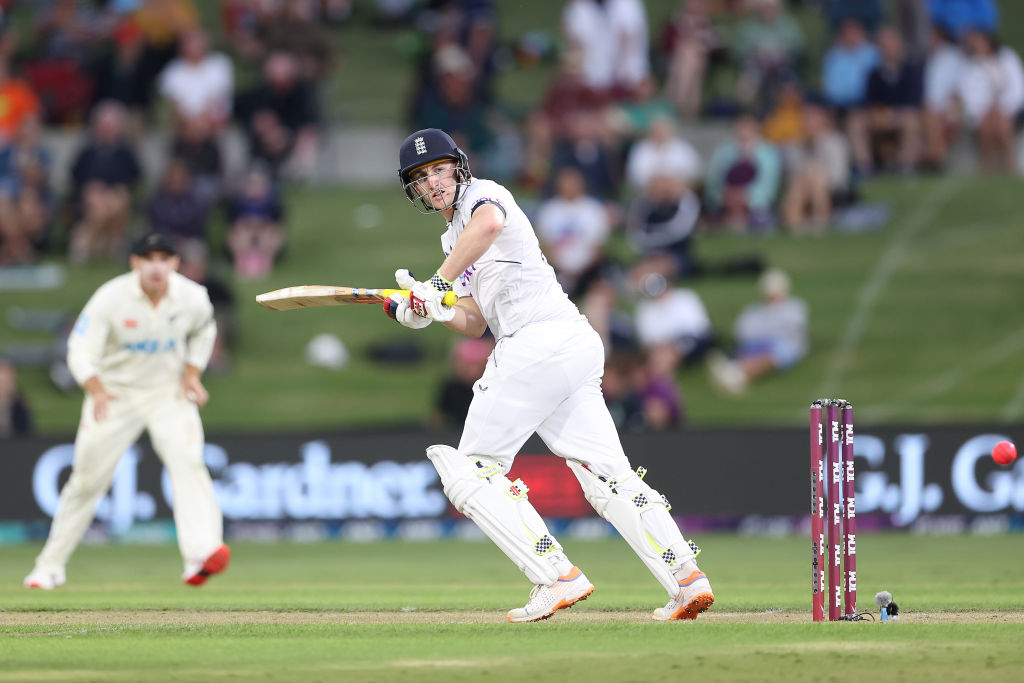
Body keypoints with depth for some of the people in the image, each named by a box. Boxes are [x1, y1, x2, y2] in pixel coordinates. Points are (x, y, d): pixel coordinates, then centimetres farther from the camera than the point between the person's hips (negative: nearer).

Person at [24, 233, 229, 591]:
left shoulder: (192, 298, -11)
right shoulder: (112, 298, -20)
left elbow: (203, 332, 12)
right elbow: (81, 350, -23)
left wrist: (192, 374, -2)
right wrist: (97, 391, -41)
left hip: (168, 392, 1)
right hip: (115, 394, -1)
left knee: (188, 461, -24)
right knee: (87, 478, 3)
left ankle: (201, 554, -37)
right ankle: (50, 566, 19)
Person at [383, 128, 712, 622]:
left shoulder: (481, 193, 3)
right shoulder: (457, 240, 30)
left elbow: (489, 222, -24)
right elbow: (474, 324, 23)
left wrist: (440, 282, -20)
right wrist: (429, 310, 5)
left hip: (540, 338, -10)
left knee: (471, 471, -6)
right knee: (607, 476, 2)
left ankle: (558, 577, -18)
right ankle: (687, 579, -10)